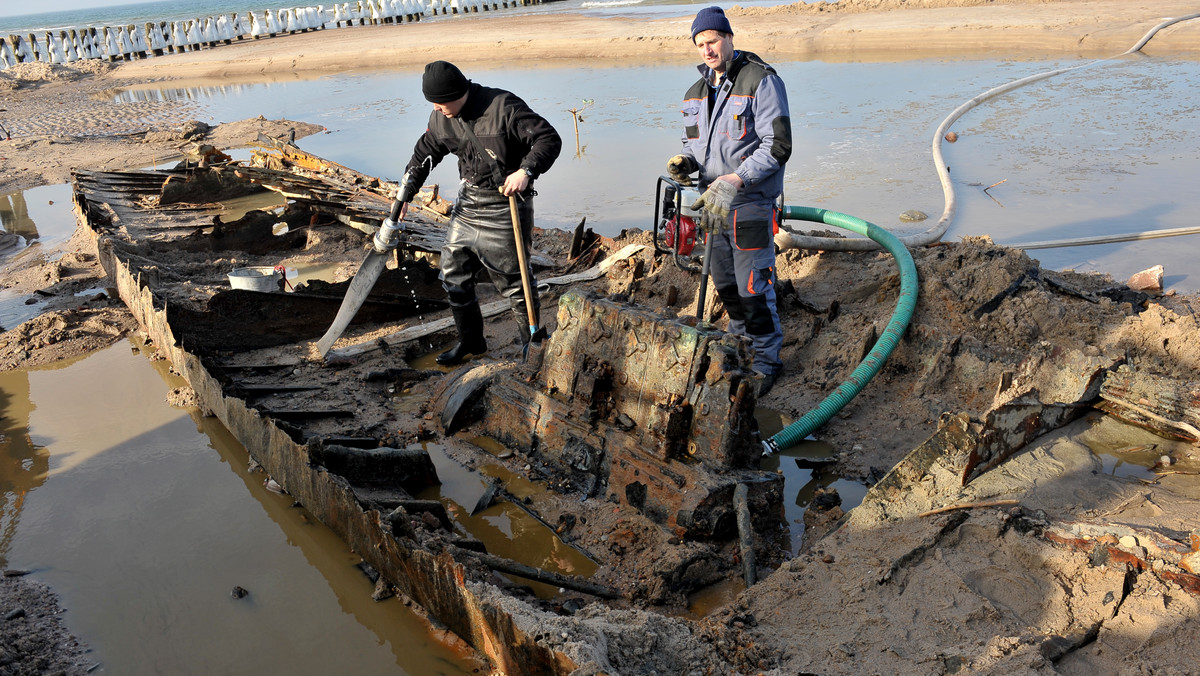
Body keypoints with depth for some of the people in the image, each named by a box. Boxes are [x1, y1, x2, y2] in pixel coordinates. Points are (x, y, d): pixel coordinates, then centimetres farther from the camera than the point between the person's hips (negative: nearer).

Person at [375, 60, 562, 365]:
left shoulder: (504, 107, -19)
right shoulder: (441, 118, 1)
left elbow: (549, 138, -19)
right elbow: (423, 155, 15)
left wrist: (526, 171, -34)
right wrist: (402, 198, 16)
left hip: (504, 207, -7)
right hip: (467, 203, 7)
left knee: (512, 277, -3)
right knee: (454, 273, 11)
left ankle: (533, 341, 16)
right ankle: (470, 342, 27)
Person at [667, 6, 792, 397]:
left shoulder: (762, 82, -12)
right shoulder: (695, 93, 11)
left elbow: (777, 147, -18)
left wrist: (735, 181, -28)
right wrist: (685, 161, -4)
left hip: (750, 204, -7)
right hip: (713, 203, 7)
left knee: (754, 288, -3)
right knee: (725, 284, 17)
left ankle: (767, 360, 14)